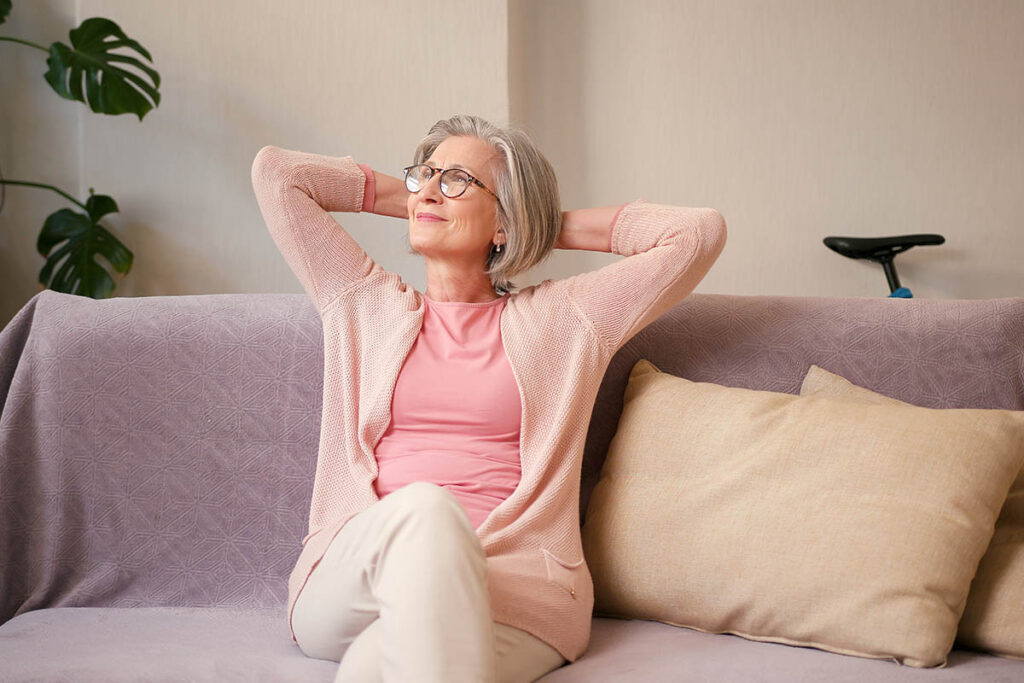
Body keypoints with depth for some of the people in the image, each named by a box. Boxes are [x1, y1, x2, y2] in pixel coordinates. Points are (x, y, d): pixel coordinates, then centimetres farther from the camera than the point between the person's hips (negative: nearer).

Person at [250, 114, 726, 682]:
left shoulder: (561, 320, 17)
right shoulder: (364, 304, 22)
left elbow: (700, 232, 13)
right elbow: (273, 172, 22)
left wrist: (556, 227, 21)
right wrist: (404, 196, 27)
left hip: (515, 583, -3)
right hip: (352, 583, 3)